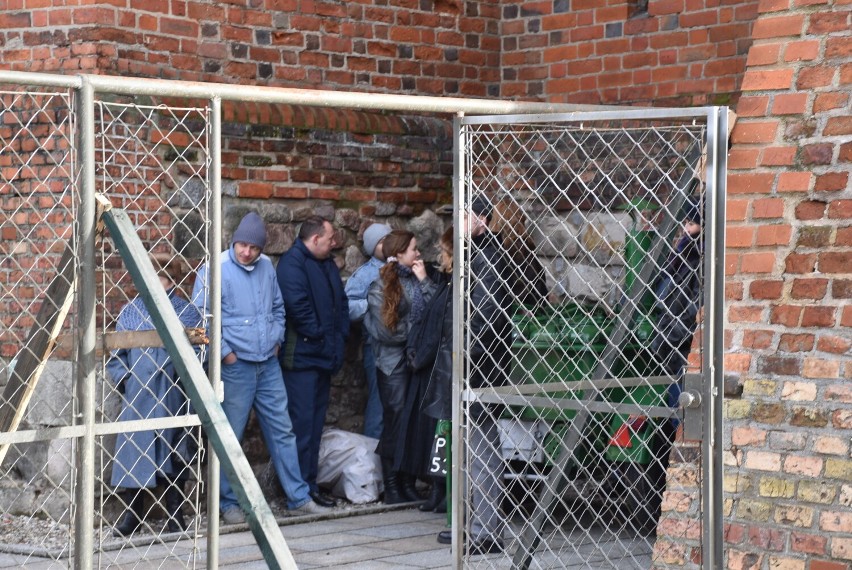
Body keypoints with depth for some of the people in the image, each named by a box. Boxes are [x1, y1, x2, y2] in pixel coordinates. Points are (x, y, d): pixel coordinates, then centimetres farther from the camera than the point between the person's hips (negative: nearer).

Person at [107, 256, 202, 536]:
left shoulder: (187, 312, 4)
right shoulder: (130, 311, 6)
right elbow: (115, 355, 8)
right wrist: (125, 380, -4)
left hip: (174, 395, 0)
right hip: (138, 396, 0)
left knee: (175, 451, 6)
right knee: (135, 449, -2)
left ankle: (175, 513, 17)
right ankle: (131, 513, 8)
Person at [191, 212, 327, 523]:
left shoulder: (266, 266, 8)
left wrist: (277, 339, 11)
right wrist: (224, 352, -13)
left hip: (269, 365, 6)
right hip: (235, 366, -6)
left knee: (282, 430, 10)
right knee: (229, 437, 1)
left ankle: (298, 497, 17)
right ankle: (228, 503, 11)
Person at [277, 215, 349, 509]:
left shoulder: (327, 264, 16)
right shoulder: (292, 263, -13)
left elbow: (341, 302, 21)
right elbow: (298, 306, -21)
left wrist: (340, 336, 7)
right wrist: (320, 336, -13)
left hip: (325, 357, 9)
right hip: (302, 356, -9)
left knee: (316, 421, 13)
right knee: (302, 422, -7)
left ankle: (310, 483, 20)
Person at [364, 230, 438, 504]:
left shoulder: (420, 280, 11)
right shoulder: (381, 287, -3)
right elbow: (387, 331, -9)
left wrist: (424, 281, -6)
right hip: (395, 363, -4)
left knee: (418, 423, 2)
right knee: (396, 422, -2)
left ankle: (409, 483, 11)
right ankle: (391, 487, 5)